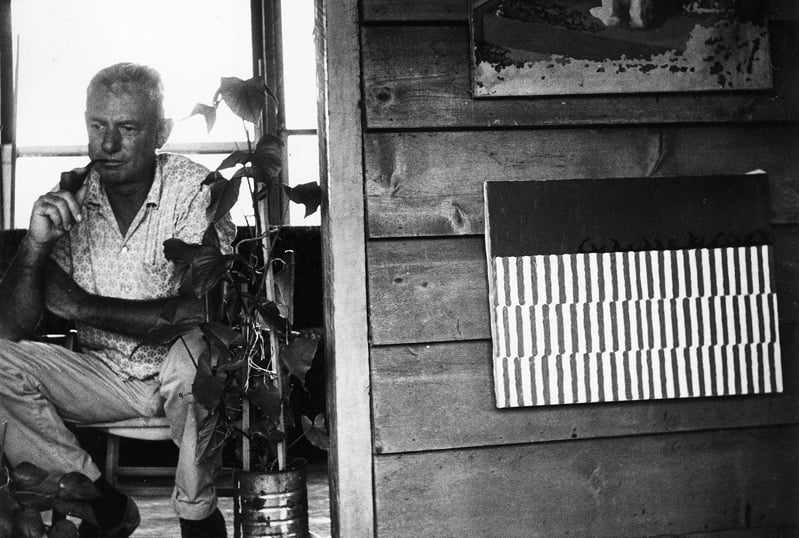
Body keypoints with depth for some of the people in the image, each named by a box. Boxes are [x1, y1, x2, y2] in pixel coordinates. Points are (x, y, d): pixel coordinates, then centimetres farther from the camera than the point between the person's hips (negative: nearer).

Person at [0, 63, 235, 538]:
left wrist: (83, 306, -19)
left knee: (195, 351, -36)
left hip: (178, 375, -4)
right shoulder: (65, 199, -3)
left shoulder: (195, 190, -14)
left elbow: (204, 312, -25)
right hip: (104, 374, 4)